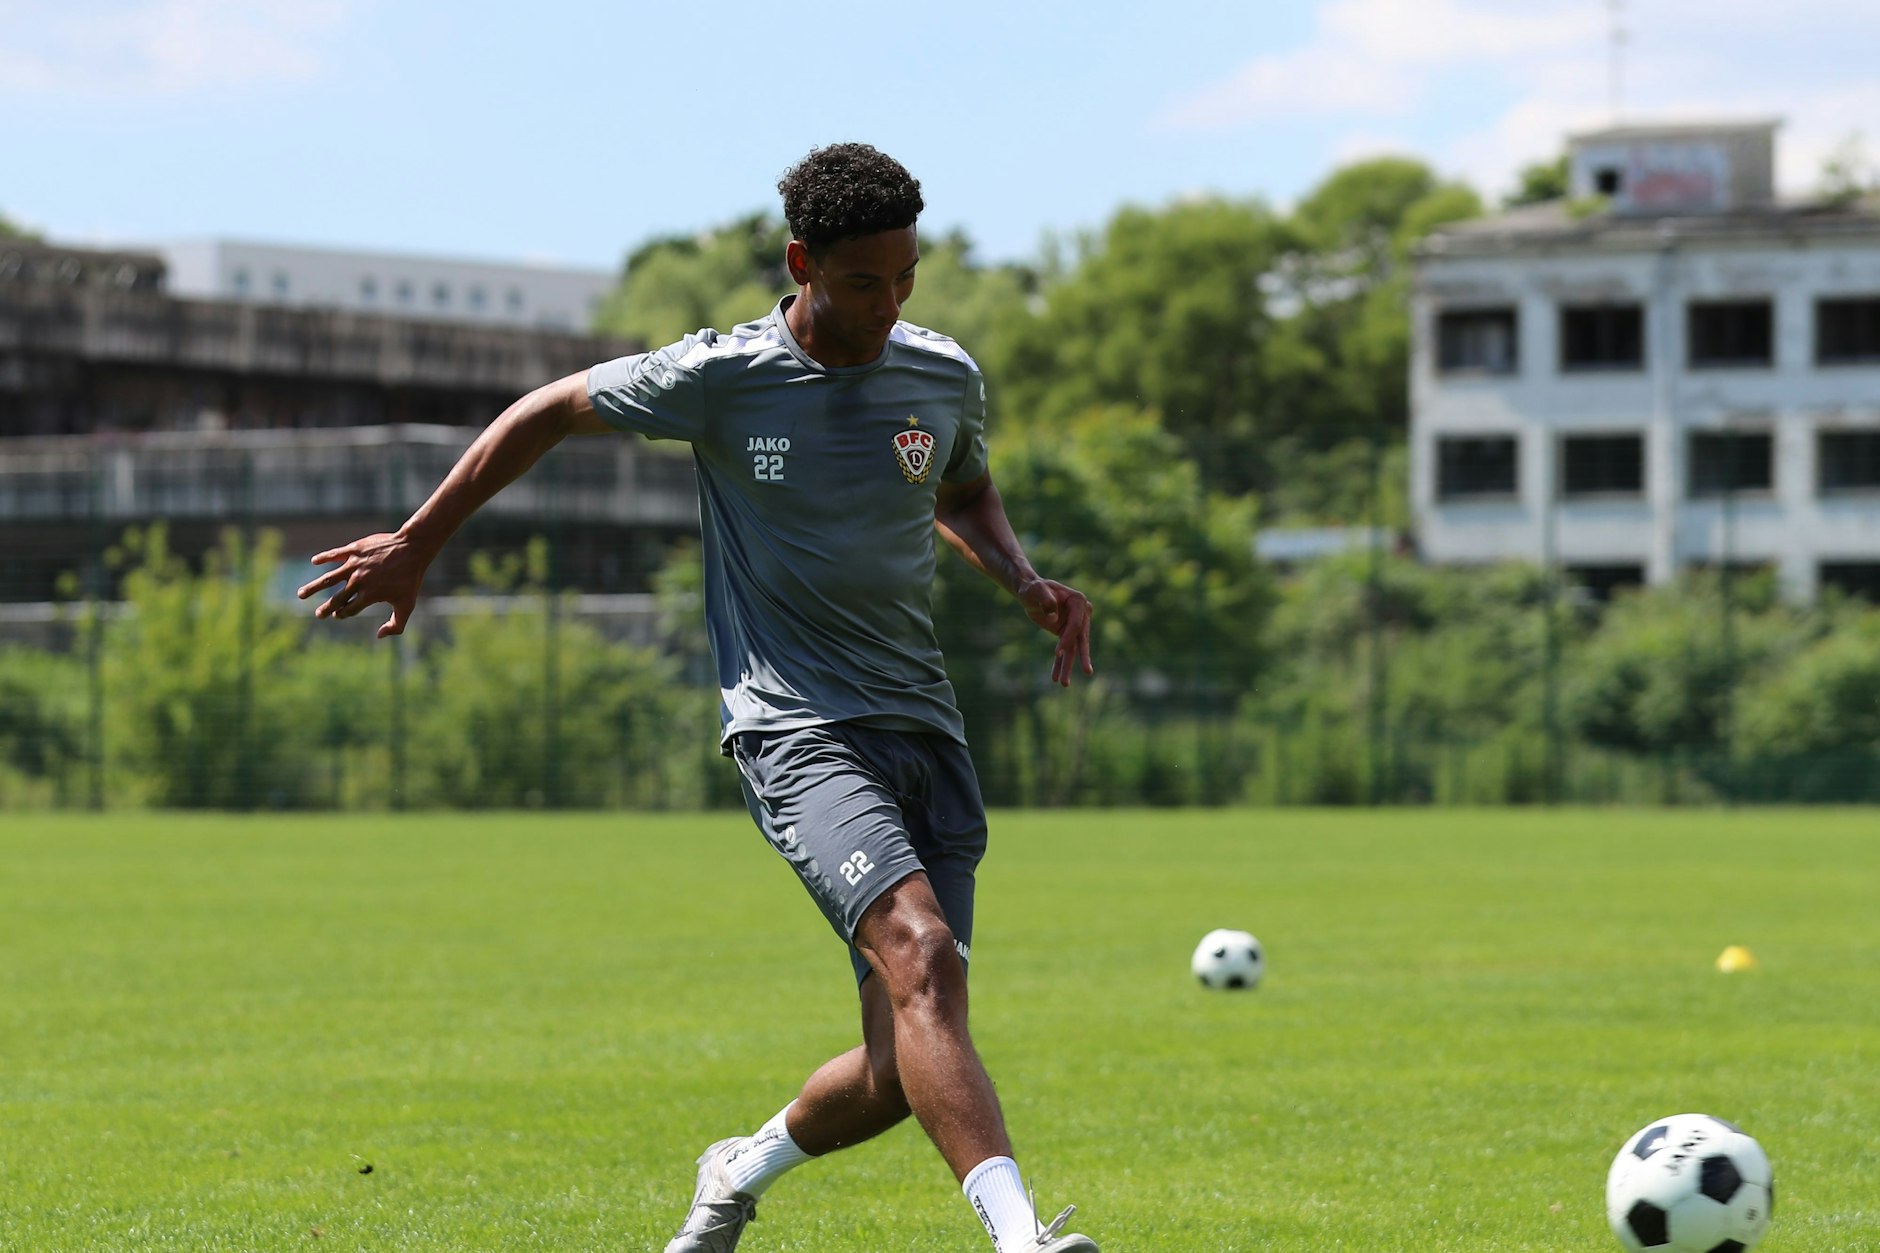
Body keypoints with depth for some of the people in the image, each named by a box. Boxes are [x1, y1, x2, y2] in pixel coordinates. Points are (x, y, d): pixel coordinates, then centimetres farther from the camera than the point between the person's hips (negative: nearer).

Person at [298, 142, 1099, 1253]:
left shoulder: (946, 378, 7)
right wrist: (415, 546, 13)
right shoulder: (718, 378, -5)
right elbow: (550, 412, 10)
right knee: (920, 955, -30)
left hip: (926, 734, 5)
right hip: (796, 730, -5)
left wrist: (1027, 581, 8)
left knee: (903, 1074, -2)